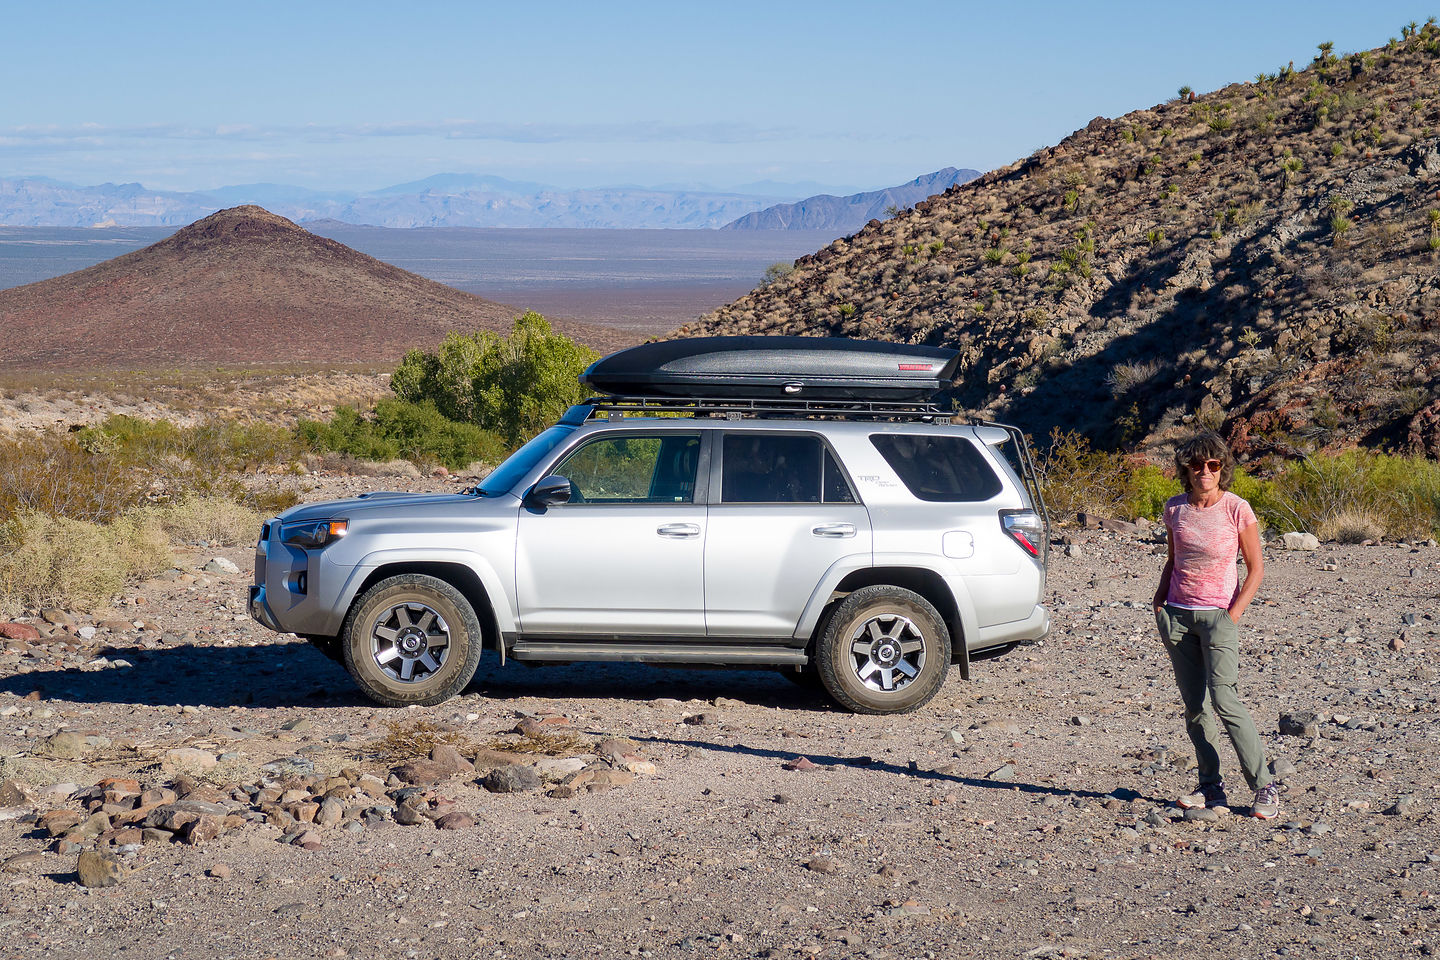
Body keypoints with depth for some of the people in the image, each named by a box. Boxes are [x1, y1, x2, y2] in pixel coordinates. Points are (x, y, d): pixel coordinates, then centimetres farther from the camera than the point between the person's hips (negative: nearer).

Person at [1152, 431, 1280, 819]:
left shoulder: (1237, 510, -8)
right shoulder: (1175, 509, 4)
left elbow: (1256, 569, -3)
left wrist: (1234, 614, -11)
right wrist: (1160, 601, 6)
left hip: (1217, 614, -4)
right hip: (1177, 613, 4)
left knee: (1223, 698, -15)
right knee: (1193, 704, 3)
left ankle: (1264, 787, -10)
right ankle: (1210, 786, 10)